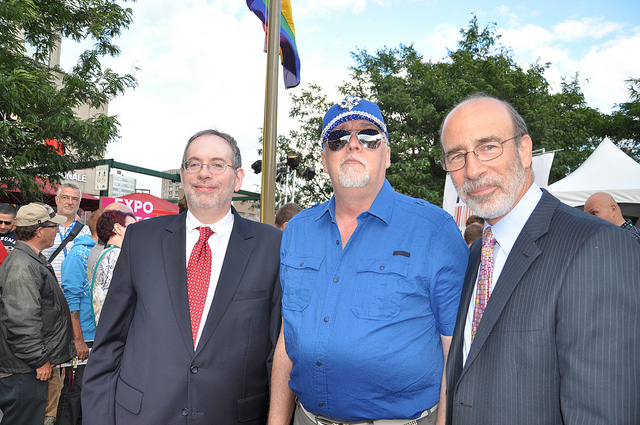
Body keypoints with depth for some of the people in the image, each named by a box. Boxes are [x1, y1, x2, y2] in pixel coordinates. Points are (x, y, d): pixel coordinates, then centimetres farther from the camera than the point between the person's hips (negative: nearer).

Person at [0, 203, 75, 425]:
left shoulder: (33, 261, 15)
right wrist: (40, 360, -19)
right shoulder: (21, 267, -21)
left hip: (31, 365, 10)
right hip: (24, 369, -10)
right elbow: (22, 322, -25)